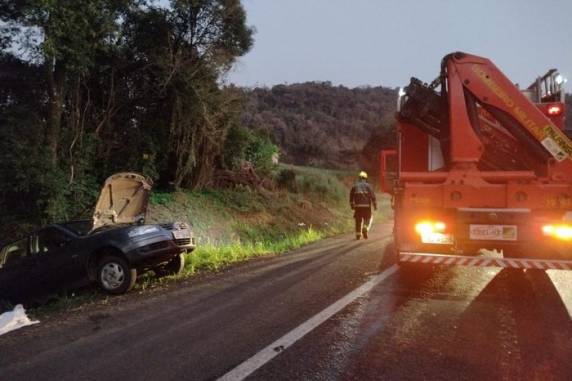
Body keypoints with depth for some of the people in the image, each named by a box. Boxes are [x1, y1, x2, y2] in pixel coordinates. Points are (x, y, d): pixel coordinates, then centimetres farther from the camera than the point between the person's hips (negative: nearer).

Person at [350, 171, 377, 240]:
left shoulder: (355, 186, 8)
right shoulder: (367, 186, 0)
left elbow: (351, 196, 11)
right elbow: (372, 196, -5)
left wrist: (352, 205, 21)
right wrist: (375, 205, 1)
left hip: (357, 206, 2)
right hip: (366, 206, -2)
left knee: (358, 220, 9)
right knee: (367, 219, 11)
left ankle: (358, 235, 8)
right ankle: (365, 229, -14)